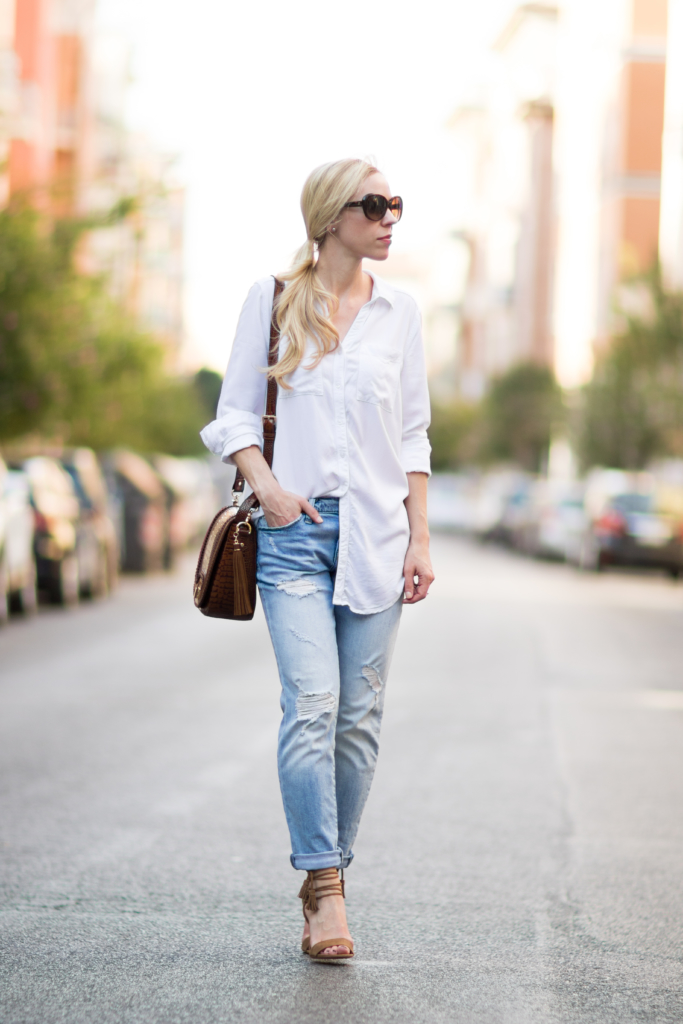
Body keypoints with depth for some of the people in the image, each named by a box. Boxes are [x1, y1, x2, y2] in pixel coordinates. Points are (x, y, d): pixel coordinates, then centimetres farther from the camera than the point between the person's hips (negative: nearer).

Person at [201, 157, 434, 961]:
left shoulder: (398, 313, 10)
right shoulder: (271, 301, 4)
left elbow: (413, 436, 12)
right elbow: (235, 414, 6)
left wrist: (421, 538, 7)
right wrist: (266, 486, -10)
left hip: (376, 533, 3)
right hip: (296, 532, -2)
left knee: (358, 716, 2)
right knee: (311, 705, -14)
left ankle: (322, 877, 14)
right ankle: (326, 888, -10)